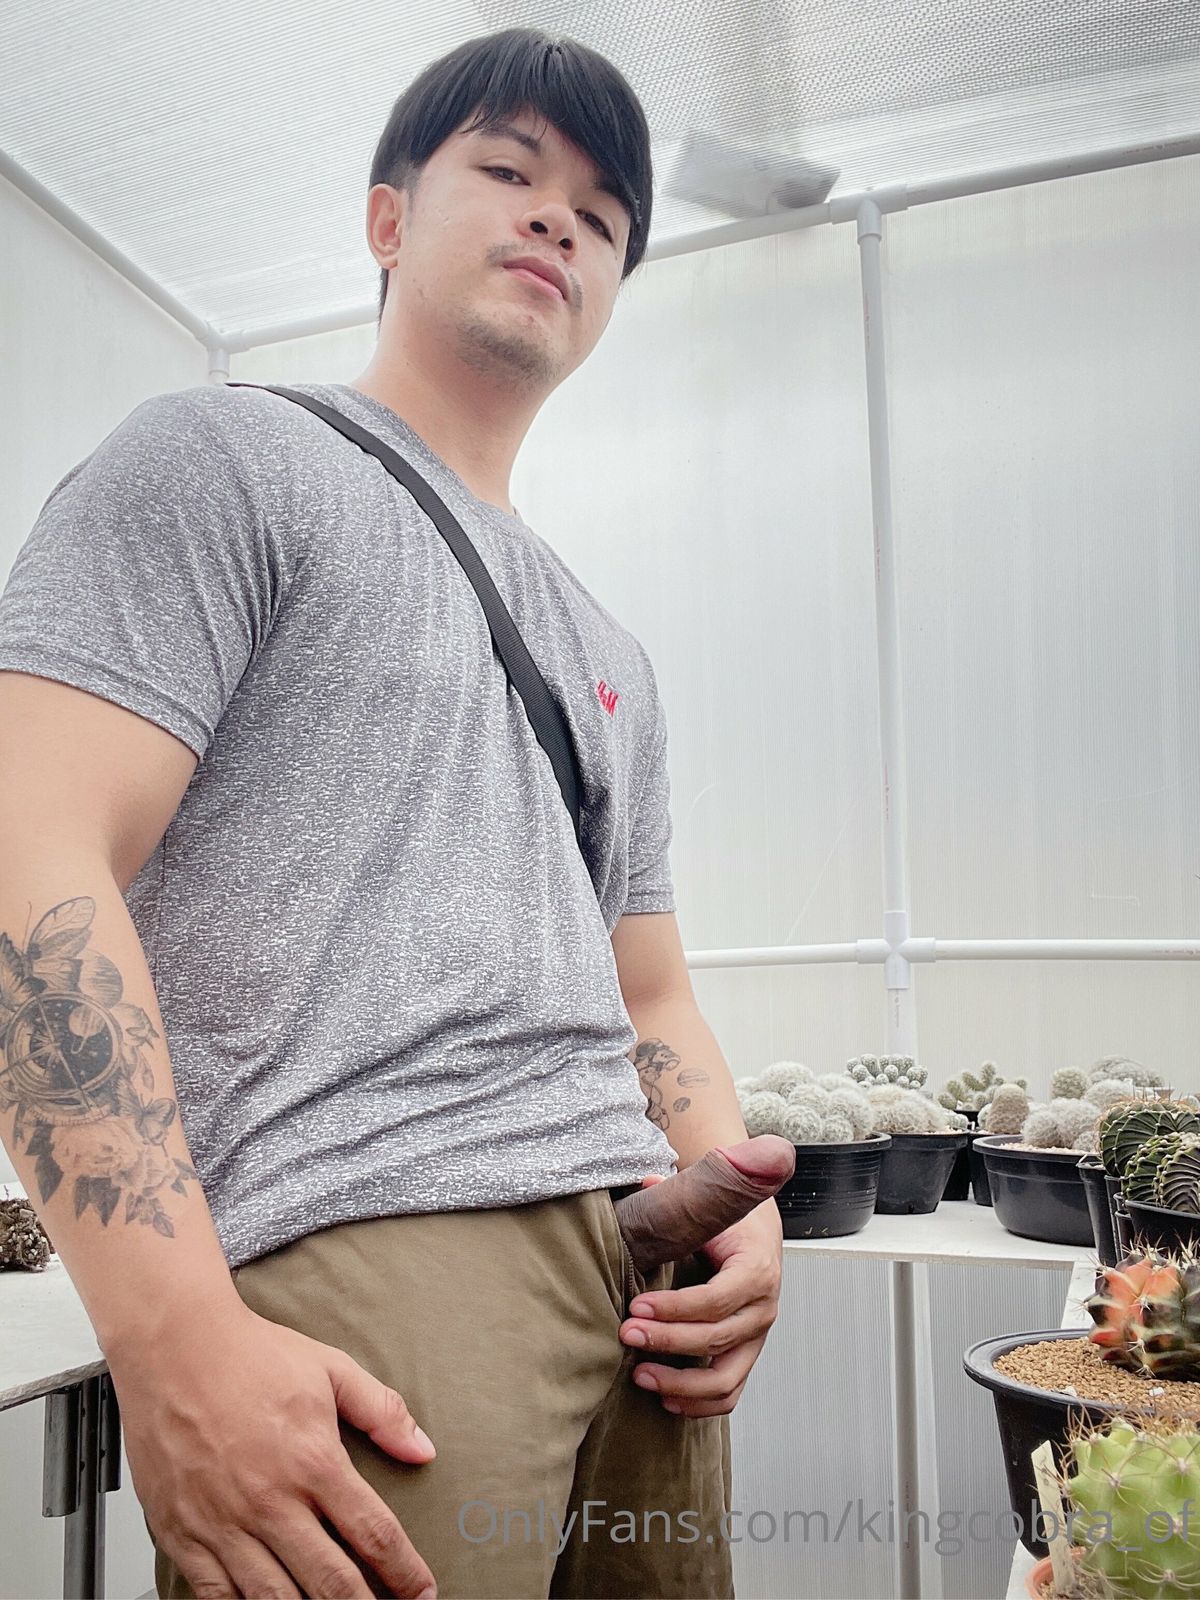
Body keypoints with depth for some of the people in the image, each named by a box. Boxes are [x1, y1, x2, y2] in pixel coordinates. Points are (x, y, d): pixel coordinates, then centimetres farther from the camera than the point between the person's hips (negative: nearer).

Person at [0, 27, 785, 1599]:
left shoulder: (611, 656, 24)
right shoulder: (224, 456, 3)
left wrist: (739, 1203, 2)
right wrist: (182, 1344, -20)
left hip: (642, 1281, 7)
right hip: (364, 1241, -6)